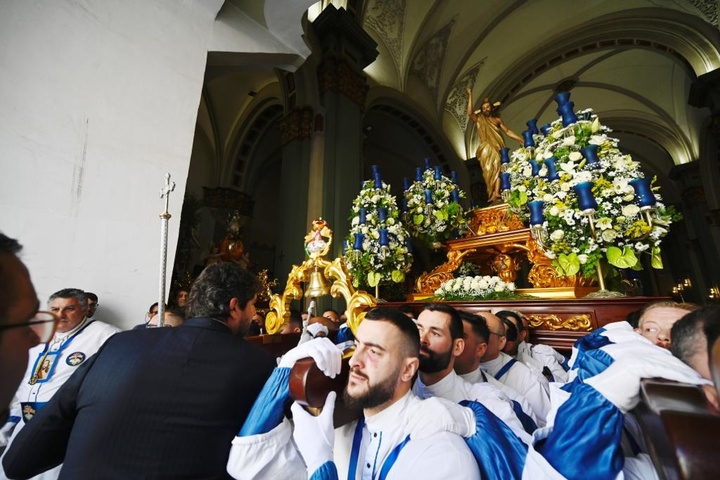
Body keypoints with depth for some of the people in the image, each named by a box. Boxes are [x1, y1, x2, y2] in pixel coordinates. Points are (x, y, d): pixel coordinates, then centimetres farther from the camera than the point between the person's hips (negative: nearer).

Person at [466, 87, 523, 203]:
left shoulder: (497, 119, 17)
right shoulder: (479, 119, 12)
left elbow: (507, 131, 16)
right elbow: (469, 113, -6)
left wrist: (520, 139, 8)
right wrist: (470, 96, -7)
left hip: (497, 147, 1)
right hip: (486, 149, -1)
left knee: (497, 168, -14)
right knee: (488, 170, -9)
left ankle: (496, 192, -23)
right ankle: (492, 193, -9)